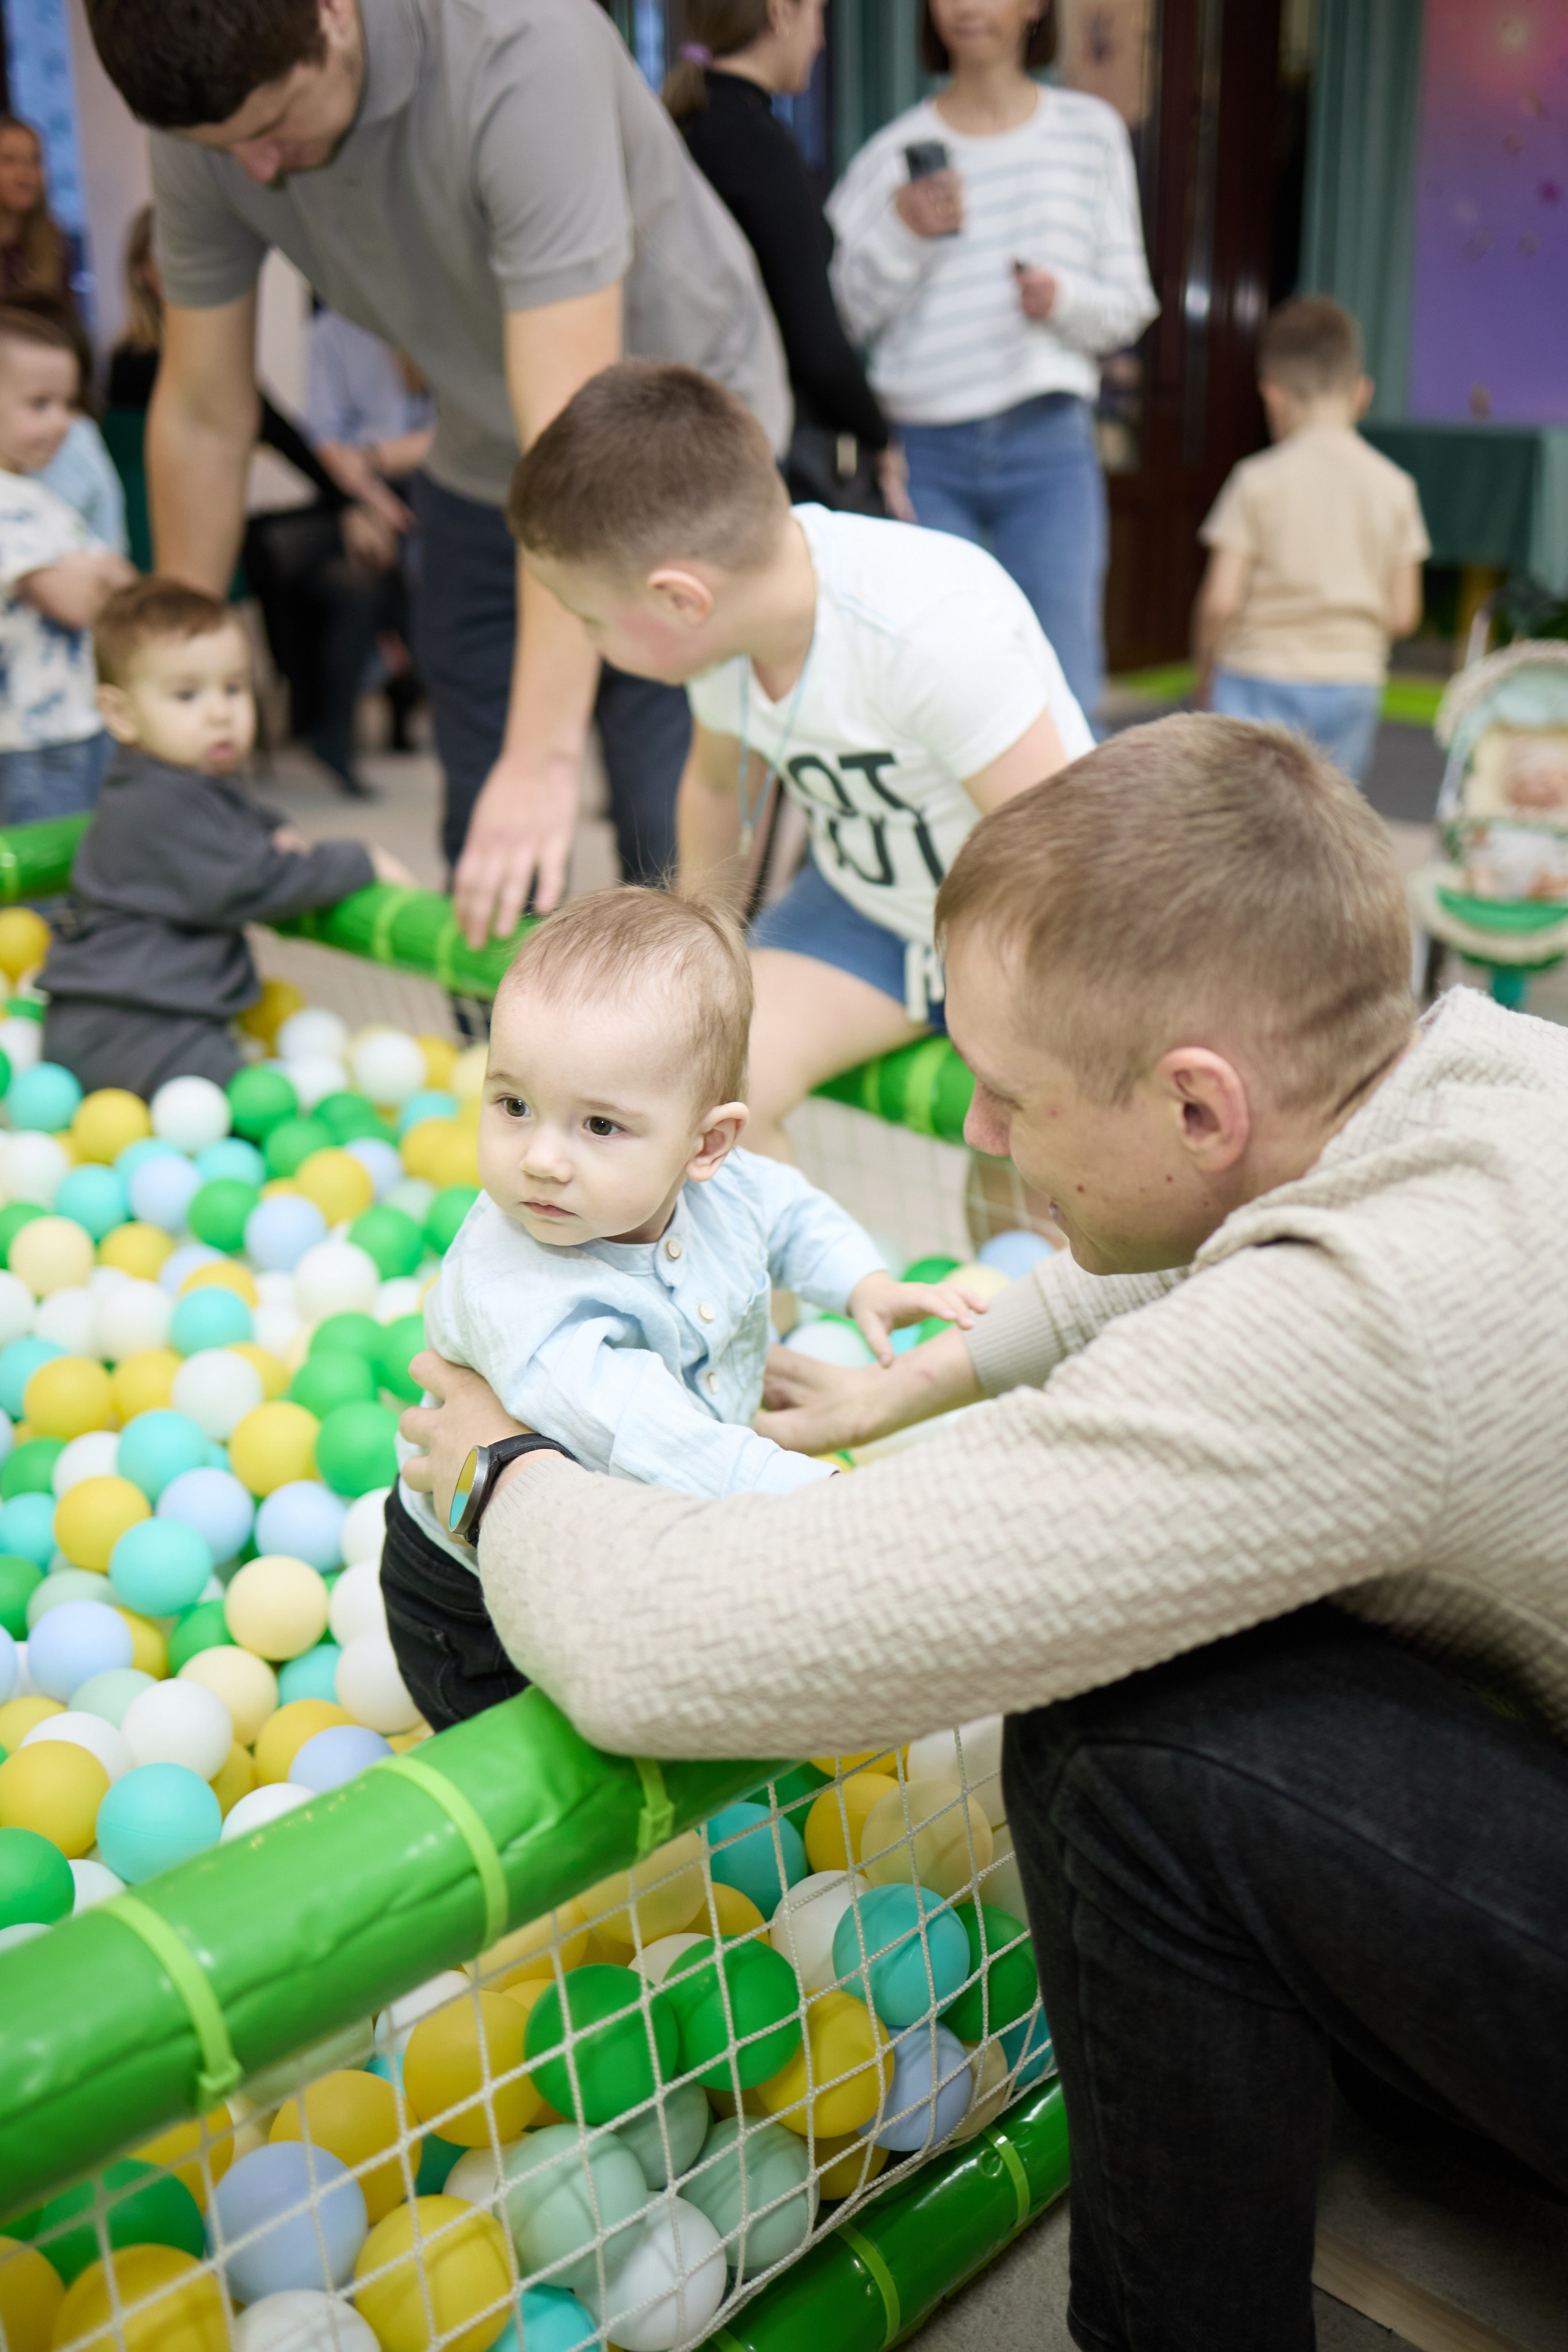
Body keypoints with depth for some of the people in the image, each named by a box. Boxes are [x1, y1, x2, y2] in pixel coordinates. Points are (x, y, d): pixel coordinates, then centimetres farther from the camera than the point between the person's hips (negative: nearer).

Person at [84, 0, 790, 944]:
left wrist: (546, 753, -43)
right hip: (484, 469, 5)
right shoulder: (204, 127, -15)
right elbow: (203, 417, -2)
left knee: (679, 852, -12)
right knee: (484, 863, 7)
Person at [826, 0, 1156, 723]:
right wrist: (901, 234, -11)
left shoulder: (1090, 131, 10)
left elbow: (1130, 307, 10)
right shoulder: (897, 150, 8)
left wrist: (1066, 298, -10)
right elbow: (840, 316, 4)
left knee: (1062, 692, -7)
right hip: (923, 453, 0)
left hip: (1047, 449, 0)